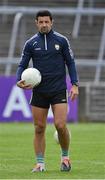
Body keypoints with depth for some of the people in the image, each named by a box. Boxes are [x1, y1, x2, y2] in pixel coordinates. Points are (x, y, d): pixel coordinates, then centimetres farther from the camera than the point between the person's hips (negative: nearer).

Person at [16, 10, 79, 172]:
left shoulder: (61, 41, 2)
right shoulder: (30, 43, 4)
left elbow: (70, 62, 6)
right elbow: (23, 65, 7)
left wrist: (75, 84, -3)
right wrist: (19, 80, -13)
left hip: (59, 90, -2)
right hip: (39, 91, 2)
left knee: (61, 125, -12)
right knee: (39, 129, 1)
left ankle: (65, 156, 11)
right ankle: (40, 163, 9)